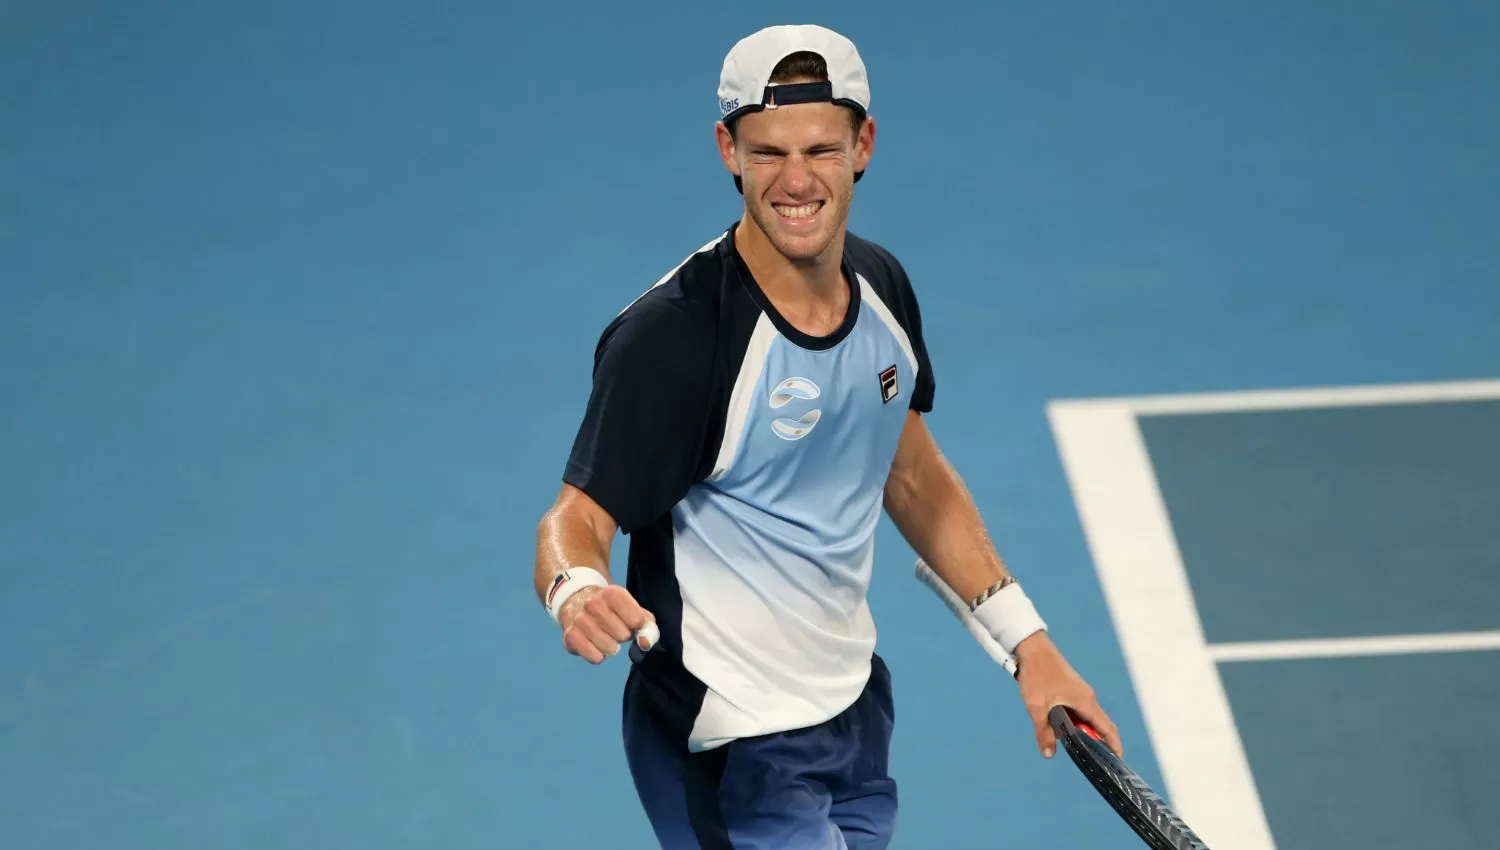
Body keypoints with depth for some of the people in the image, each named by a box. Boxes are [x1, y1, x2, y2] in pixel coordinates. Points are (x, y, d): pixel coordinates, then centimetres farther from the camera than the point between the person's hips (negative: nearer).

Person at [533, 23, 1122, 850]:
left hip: (855, 711, 8)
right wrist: (577, 590, -46)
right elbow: (578, 516, -23)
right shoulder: (671, 333, -22)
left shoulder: (882, 285, 1)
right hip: (734, 749, -7)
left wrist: (1029, 642, 13)